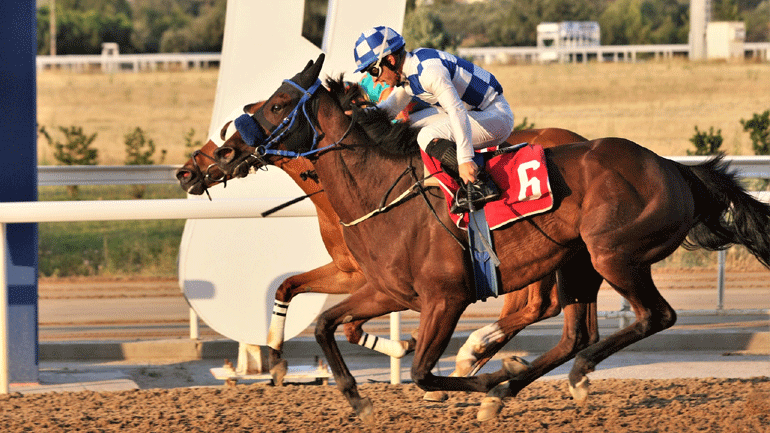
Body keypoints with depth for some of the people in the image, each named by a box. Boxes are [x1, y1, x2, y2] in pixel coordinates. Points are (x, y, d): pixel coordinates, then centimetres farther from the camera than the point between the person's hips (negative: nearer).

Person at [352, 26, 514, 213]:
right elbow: (391, 108, 19)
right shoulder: (408, 72, 5)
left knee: (428, 136, -26)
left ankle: (481, 186, -27)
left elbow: (457, 111, -36)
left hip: (497, 115, -10)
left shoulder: (428, 70, -26)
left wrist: (465, 160, -44)